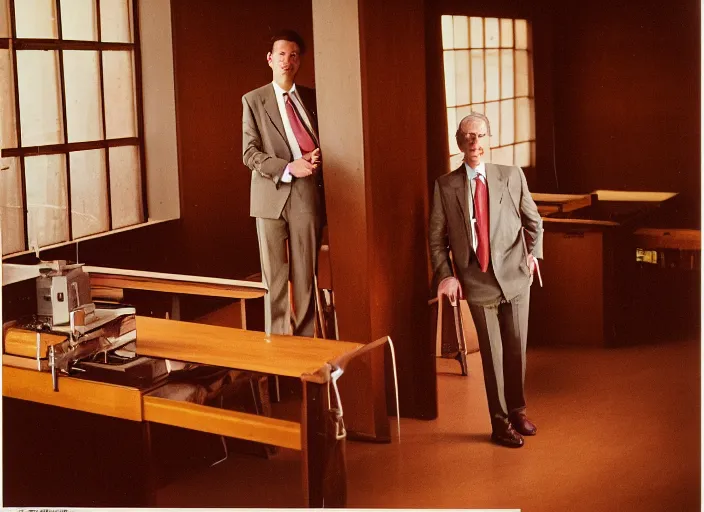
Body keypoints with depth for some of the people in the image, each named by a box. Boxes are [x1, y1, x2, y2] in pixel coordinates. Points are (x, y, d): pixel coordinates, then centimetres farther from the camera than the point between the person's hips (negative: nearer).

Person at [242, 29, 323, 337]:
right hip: (271, 195, -2)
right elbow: (250, 153, -1)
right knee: (274, 276, 1)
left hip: (307, 195, 2)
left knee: (305, 274, 4)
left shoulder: (312, 99, 13)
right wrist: (288, 168, -16)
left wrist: (317, 156, -4)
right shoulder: (253, 101, 6)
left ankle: (305, 340, 11)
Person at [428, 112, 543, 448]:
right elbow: (436, 236, 3)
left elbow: (533, 221, 12)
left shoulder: (512, 176, 2)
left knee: (517, 349, 10)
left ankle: (517, 411, 32)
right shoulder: (446, 185, -1)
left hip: (514, 275, 1)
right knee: (492, 354, 5)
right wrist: (445, 274, -5)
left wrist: (534, 252, 1)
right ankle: (501, 423, 18)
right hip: (477, 280, -1)